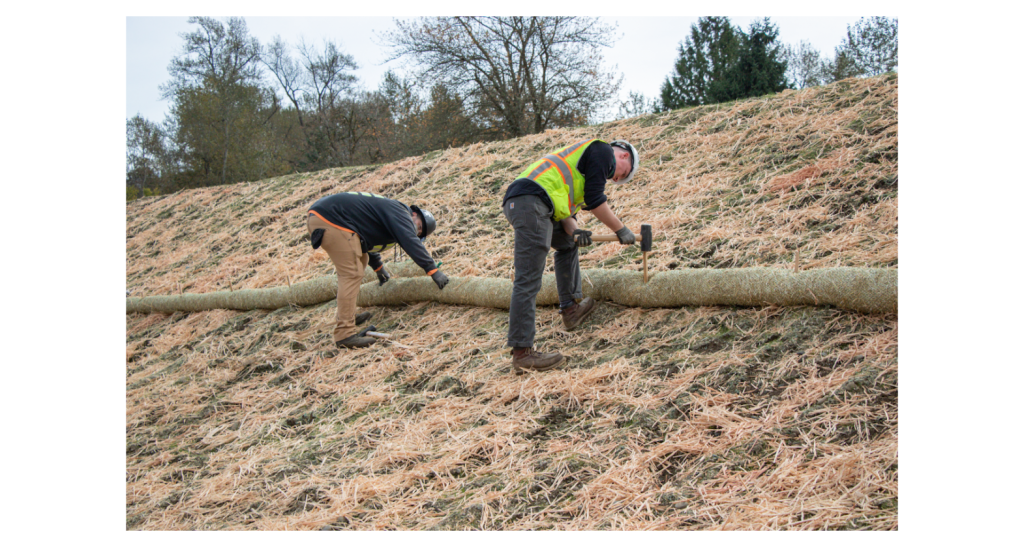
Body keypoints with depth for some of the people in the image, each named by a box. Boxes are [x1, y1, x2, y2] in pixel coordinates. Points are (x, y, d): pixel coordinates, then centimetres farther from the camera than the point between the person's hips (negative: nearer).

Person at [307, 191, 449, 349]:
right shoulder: (399, 213, -4)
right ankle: (345, 334, -16)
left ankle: (347, 316, 26)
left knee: (360, 260, 22)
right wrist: (433, 271, -18)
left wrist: (378, 268, 51)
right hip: (330, 220, -11)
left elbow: (368, 242, 41)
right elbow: (410, 243, -18)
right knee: (352, 274, -13)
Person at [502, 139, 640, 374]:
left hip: (517, 203, 10)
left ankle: (570, 309, 32)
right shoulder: (603, 152, 8)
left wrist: (574, 231, 7)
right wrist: (621, 230, 11)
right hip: (531, 202, -10)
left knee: (567, 244, 29)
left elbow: (564, 203, 25)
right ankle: (522, 353, -11)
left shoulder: (586, 156, 35)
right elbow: (595, 201, 0)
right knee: (528, 281, -11)